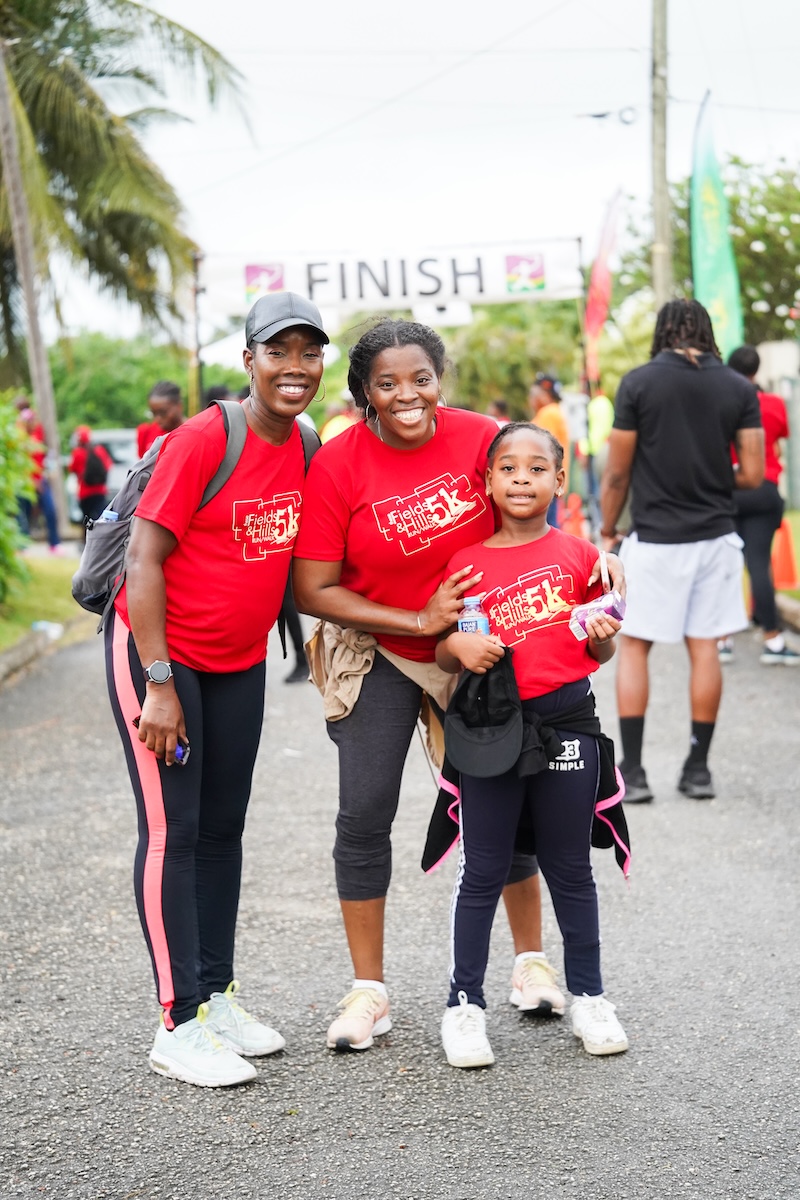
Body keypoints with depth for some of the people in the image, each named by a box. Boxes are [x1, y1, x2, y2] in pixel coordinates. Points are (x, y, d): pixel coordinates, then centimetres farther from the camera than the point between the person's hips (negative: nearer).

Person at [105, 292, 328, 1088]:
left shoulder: (305, 449, 2)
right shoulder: (202, 440, -19)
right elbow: (143, 559, -19)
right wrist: (159, 685, -21)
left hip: (239, 663, 7)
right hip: (157, 652, -7)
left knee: (224, 827, 11)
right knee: (173, 830, -6)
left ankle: (216, 996, 22)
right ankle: (179, 1026, -1)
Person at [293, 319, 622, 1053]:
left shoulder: (479, 438, -12)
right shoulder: (338, 465, -17)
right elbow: (314, 590, -15)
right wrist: (418, 621, -20)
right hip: (379, 652, -1)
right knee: (365, 814, -6)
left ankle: (531, 961, 28)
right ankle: (369, 990, 10)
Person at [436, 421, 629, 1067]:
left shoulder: (579, 554, 3)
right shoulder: (466, 562, 1)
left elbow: (601, 649, 9)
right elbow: (443, 651, 6)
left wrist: (603, 637, -13)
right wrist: (458, 645, -16)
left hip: (566, 723, 1)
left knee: (570, 869, 13)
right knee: (483, 873, 6)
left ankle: (588, 996, 26)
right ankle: (465, 1003, 16)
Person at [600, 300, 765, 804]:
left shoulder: (638, 383, -6)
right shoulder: (740, 388, 1)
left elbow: (617, 474, -4)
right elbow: (752, 475, 0)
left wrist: (608, 530, 11)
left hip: (655, 539, -2)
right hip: (716, 536, 3)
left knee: (633, 647, 8)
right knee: (704, 648, 10)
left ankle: (632, 771, 5)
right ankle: (699, 767, 15)